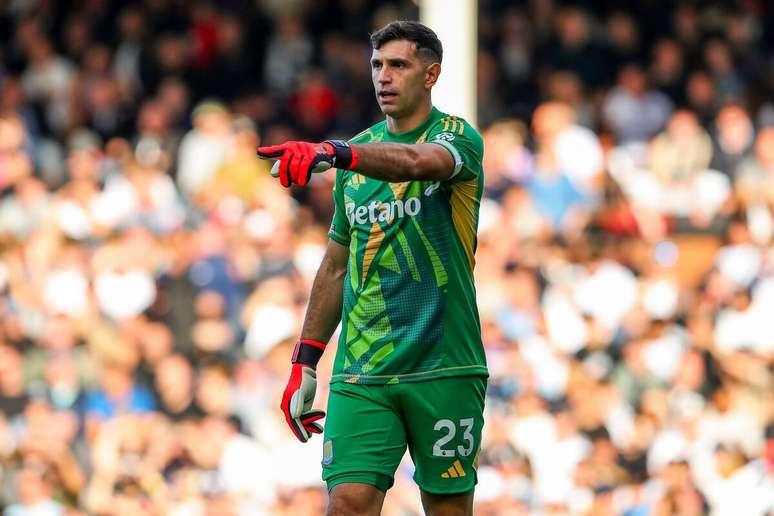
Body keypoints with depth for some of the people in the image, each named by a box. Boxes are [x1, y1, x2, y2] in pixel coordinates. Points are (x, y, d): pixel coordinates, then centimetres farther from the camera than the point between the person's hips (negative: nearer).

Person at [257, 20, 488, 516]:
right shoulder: (360, 150, 13)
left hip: (444, 368, -4)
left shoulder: (458, 138, -4)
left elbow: (417, 160, -30)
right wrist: (305, 361, 13)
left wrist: (331, 154, -47)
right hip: (360, 373, 4)